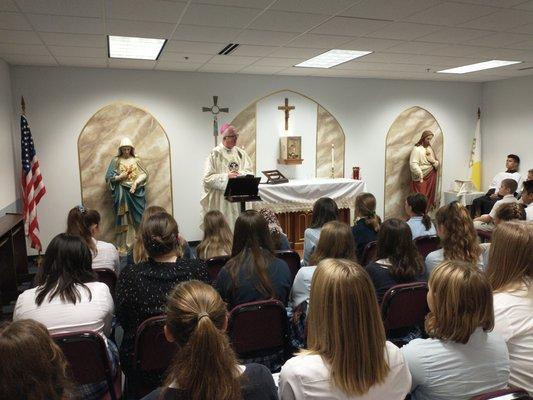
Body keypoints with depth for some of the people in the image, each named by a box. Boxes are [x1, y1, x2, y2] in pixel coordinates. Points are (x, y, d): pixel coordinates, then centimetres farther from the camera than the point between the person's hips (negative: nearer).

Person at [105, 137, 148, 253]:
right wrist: (121, 176, -13)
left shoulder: (136, 160, 7)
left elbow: (145, 174, 2)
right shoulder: (116, 160, 4)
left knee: (137, 217, 2)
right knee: (123, 219, 0)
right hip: (122, 193, -1)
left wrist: (136, 182, -12)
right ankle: (124, 246, 3)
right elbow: (109, 177, 2)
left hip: (136, 192, 1)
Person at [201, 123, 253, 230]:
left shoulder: (240, 153, 9)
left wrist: (240, 174, -14)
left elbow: (250, 172, 7)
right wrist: (226, 176, -20)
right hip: (220, 199, -4)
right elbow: (207, 178, -10)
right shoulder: (215, 154, -6)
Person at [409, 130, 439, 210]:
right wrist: (420, 175, -24)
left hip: (431, 177, 7)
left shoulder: (430, 148, 13)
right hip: (421, 178, -7)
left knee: (429, 197, 10)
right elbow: (413, 164, -17)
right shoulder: (417, 149, -8)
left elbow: (436, 162, 18)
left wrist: (434, 162, -6)